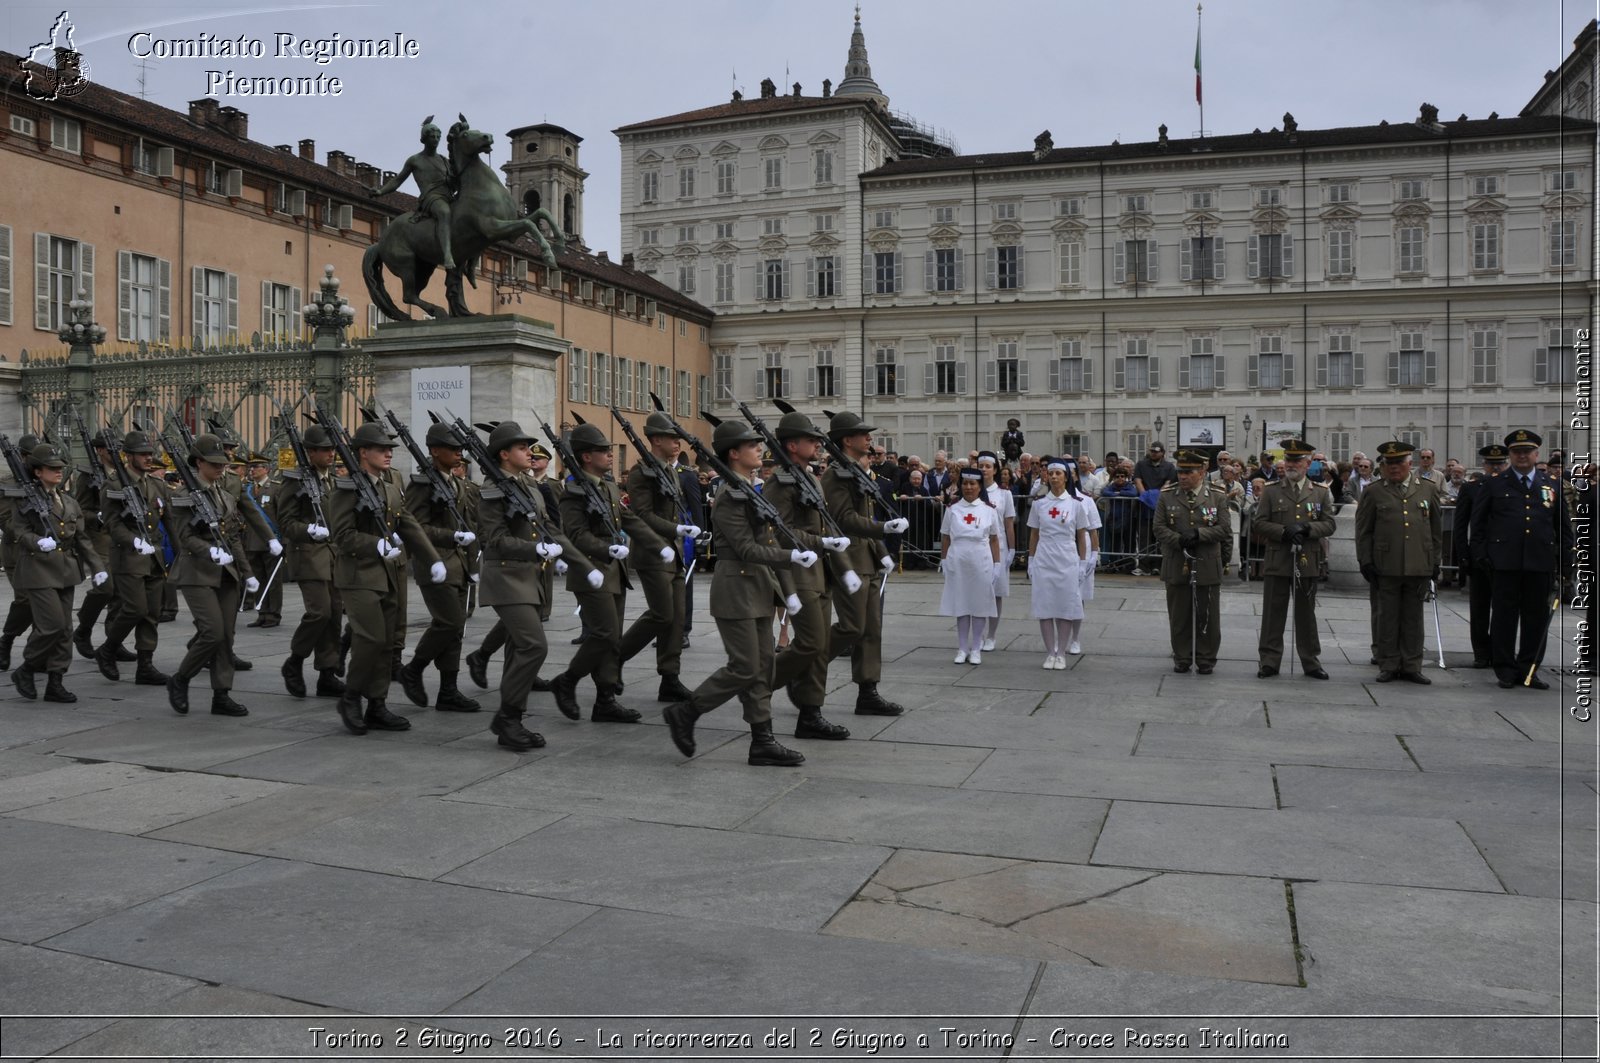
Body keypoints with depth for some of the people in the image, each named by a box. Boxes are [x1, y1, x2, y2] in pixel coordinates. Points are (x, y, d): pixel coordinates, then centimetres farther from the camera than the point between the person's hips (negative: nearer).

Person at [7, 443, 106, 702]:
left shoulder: (69, 502, 14)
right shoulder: (24, 499, -3)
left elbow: (82, 538, 14)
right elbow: (19, 531, -10)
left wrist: (97, 567, 8)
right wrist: (39, 542, -30)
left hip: (65, 571, 6)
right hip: (38, 570, -6)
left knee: (65, 629, 5)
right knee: (53, 624, -12)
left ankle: (55, 683, 12)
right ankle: (25, 671, 10)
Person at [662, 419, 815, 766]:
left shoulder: (754, 491, 14)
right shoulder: (729, 497, -14)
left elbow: (770, 541, 14)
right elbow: (747, 549, -19)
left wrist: (788, 590, 11)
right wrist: (792, 556, -25)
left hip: (760, 588, 9)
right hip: (736, 589, -9)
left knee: (762, 668, 8)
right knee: (744, 669, -7)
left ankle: (762, 743, 12)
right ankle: (683, 713, 9)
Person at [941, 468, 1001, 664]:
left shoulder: (989, 510, 3)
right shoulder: (952, 509, 5)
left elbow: (994, 539, 6)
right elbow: (945, 538, 10)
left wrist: (997, 564, 3)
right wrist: (943, 561, 7)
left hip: (981, 562, -1)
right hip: (957, 562, 1)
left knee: (979, 605, 4)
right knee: (960, 604, 6)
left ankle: (976, 649, 13)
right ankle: (962, 649, 14)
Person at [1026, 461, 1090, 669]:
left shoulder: (1075, 504, 2)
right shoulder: (1038, 503, 4)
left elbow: (1081, 537, 5)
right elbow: (1033, 535, 9)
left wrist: (1082, 564, 1)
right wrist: (1030, 562, 6)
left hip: (1067, 562, -1)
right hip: (1043, 561, 1)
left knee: (1066, 608, 1)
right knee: (1044, 607, 1)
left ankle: (1061, 653, 11)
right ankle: (1049, 652, 10)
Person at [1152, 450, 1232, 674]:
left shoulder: (1217, 497, 3)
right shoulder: (1166, 496, 4)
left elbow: (1224, 528, -4)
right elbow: (1158, 528, -2)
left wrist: (1199, 534, -18)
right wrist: (1179, 540, -17)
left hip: (1208, 567, -1)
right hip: (1176, 566, 1)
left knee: (1208, 617, 5)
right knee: (1179, 616, 8)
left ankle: (1206, 659, 18)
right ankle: (1181, 659, 20)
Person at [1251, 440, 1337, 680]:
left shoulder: (1321, 492, 9)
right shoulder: (1271, 491, 5)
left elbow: (1329, 524, 4)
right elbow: (1259, 523, 0)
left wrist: (1308, 529, -14)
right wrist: (1284, 532, -15)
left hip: (1308, 562, 1)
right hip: (1277, 562, -1)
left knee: (1306, 614, 8)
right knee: (1273, 613, 1)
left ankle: (1311, 662, 17)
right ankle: (1270, 661, 8)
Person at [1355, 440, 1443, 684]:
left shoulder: (1428, 489, 10)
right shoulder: (1373, 493, 5)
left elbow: (1437, 528, 14)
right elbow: (1363, 531, 5)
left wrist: (1435, 561, 10)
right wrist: (1365, 562, -2)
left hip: (1419, 567, 2)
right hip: (1386, 567, -1)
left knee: (1413, 617, 7)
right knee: (1387, 617, 4)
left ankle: (1411, 667, 15)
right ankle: (1388, 666, 12)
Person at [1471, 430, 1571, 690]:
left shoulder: (1553, 485, 12)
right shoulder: (1494, 484, 6)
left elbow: (1563, 527, 14)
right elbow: (1478, 523, 6)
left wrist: (1563, 559, 7)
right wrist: (1481, 555, -2)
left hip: (1540, 563, 2)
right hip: (1505, 562, -2)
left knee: (1536, 618, 6)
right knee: (1504, 617, 2)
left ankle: (1528, 669, 17)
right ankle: (1505, 670, 11)